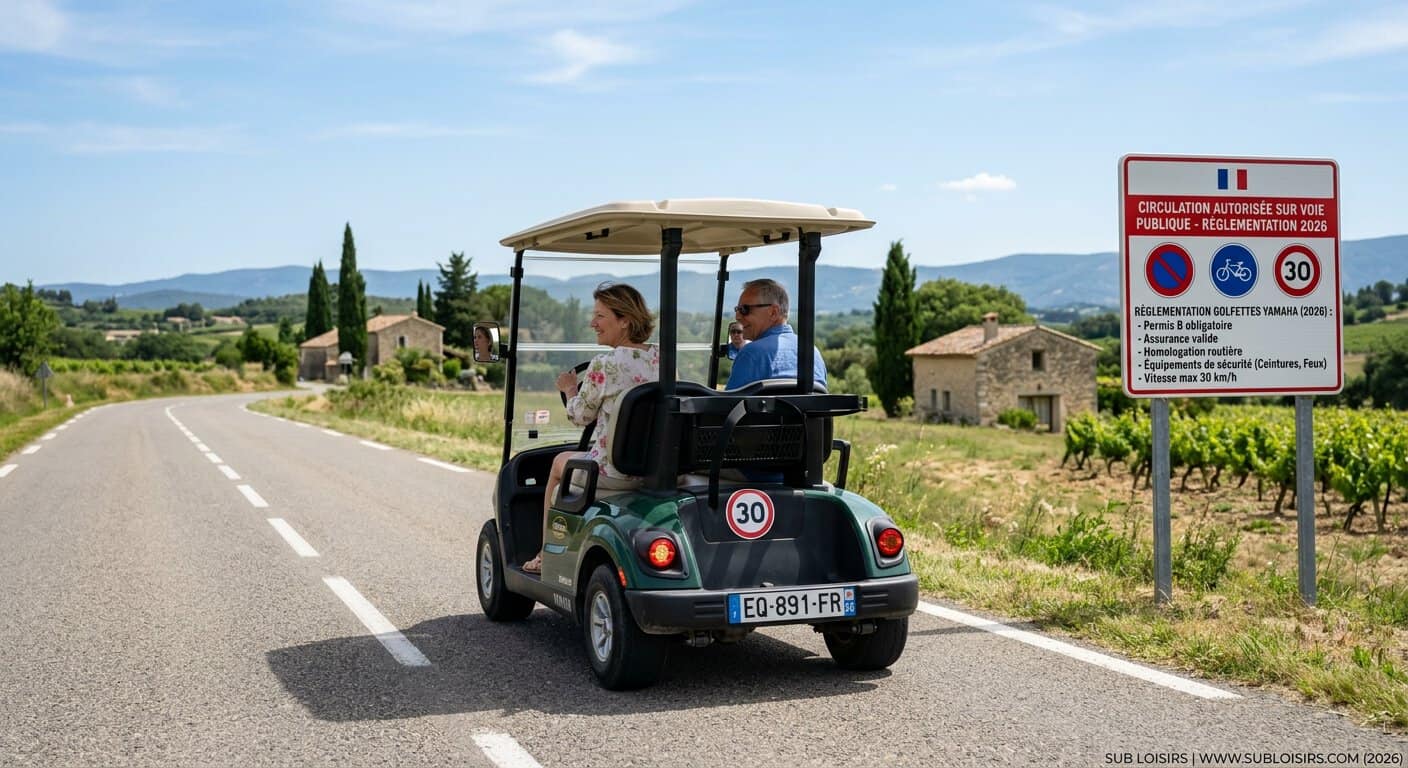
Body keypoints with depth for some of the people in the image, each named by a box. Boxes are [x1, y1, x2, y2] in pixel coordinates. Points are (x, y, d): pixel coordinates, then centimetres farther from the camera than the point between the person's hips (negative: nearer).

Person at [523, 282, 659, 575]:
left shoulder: (602, 366, -18)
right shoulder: (661, 359, 1)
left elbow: (580, 416, -3)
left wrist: (569, 389, 17)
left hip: (614, 471, -6)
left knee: (560, 462, 26)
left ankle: (546, 556, 37)